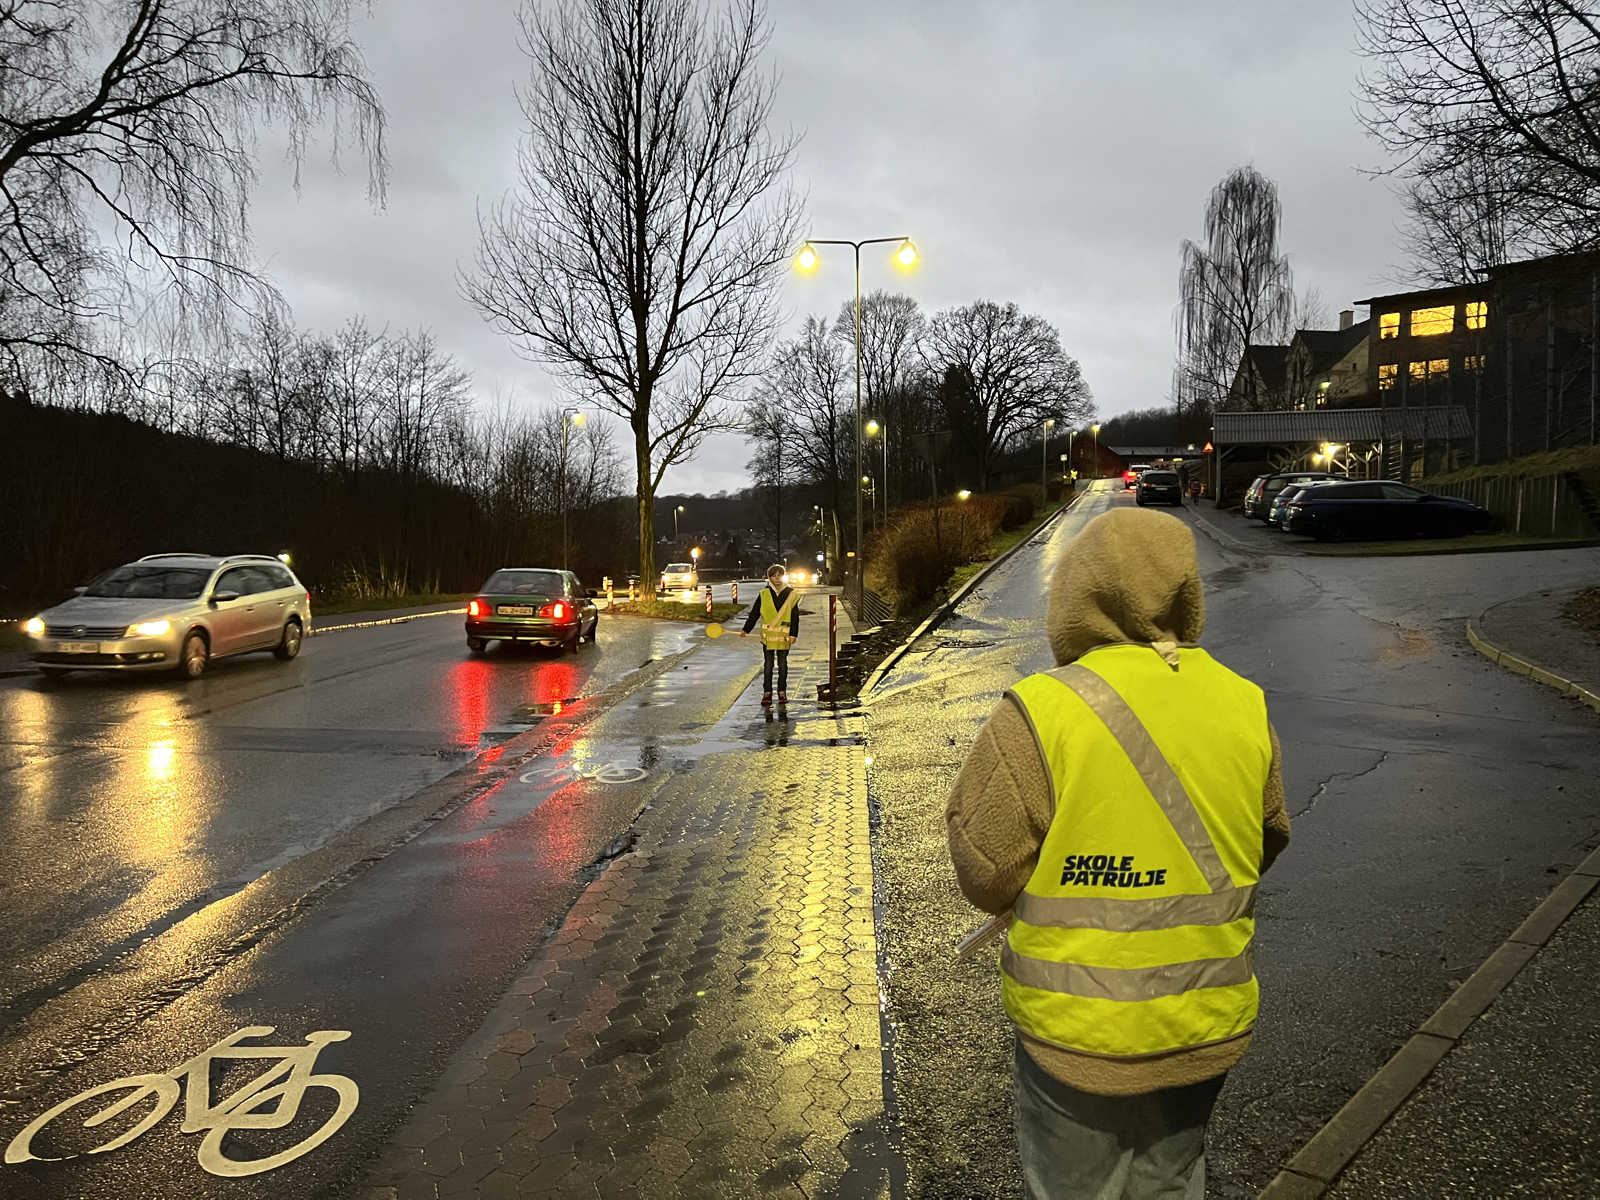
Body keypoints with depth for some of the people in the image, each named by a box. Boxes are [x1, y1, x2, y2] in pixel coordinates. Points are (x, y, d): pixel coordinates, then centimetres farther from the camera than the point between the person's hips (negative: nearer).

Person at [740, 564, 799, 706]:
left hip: (784, 636, 0)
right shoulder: (764, 594, 2)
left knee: (782, 665, 9)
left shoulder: (791, 594, 1)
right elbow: (754, 613, 5)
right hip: (768, 635, 0)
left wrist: (793, 634, -5)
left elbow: (795, 617, 1)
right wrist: (746, 630, -1)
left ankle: (782, 692, 20)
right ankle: (767, 693, 9)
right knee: (768, 665, 4)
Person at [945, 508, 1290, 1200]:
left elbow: (984, 874, -17)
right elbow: (1266, 844, 7)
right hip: (1208, 1029, 5)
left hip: (1079, 1032, -4)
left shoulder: (1038, 712, -22)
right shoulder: (1245, 706, -5)